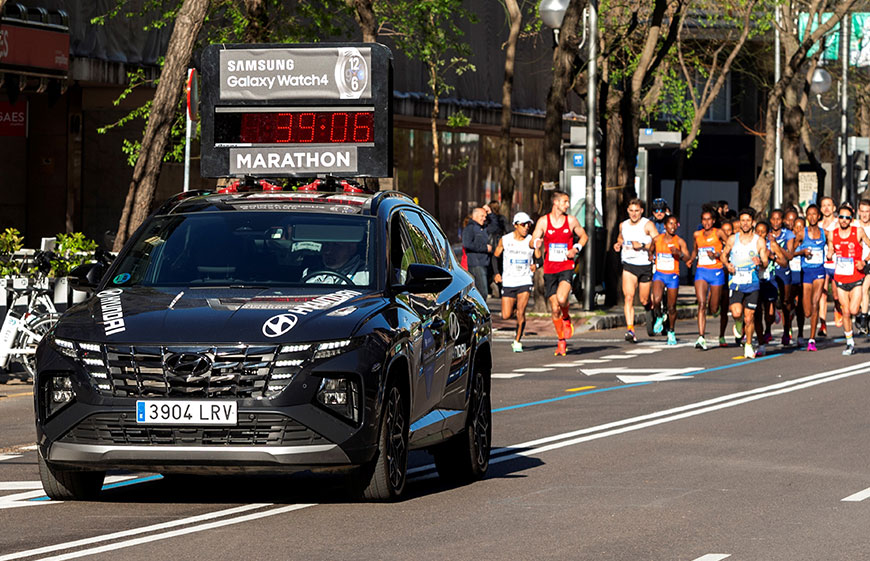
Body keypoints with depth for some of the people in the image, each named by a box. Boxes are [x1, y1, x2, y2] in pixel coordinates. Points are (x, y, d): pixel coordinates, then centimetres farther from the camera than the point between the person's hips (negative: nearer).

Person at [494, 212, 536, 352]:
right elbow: (496, 256, 12)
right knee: (506, 316, -1)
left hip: (525, 281, -1)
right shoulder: (505, 240, -1)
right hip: (508, 281, 1)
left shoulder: (532, 241, -1)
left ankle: (517, 341, 0)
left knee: (521, 312, -14)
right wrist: (497, 273, 3)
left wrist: (535, 265, -7)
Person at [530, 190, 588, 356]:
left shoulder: (571, 220, 2)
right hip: (549, 269, 1)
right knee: (555, 309, 2)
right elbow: (532, 242, -1)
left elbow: (584, 236, 17)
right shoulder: (543, 221, 0)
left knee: (561, 299, -26)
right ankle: (561, 342, 18)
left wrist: (576, 248, -2)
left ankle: (566, 318, 8)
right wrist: (536, 243, -25)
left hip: (566, 267, -1)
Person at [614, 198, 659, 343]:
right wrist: (618, 244, 9)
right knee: (629, 297, -17)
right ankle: (630, 329, -23)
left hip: (645, 266, -2)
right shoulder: (623, 225, 8)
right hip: (629, 265, 2)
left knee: (644, 301, 7)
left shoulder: (648, 225, -6)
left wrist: (642, 246, -23)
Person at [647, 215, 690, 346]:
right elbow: (651, 251, 22)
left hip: (673, 276, 0)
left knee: (672, 307, 6)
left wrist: (679, 254, -24)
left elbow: (687, 259, -7)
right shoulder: (657, 239, 2)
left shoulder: (679, 241, -3)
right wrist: (650, 258, 6)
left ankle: (671, 332, 27)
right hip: (659, 274, 0)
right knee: (656, 300, -25)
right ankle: (658, 318, 7)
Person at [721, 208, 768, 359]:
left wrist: (760, 262, -25)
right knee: (736, 313, -19)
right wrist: (727, 264, -5)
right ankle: (738, 325, 17)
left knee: (749, 318, 1)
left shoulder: (759, 241, -1)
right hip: (736, 282, 0)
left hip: (752, 284, 0)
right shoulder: (732, 239, 2)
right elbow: (724, 255, 16)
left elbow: (765, 263, -2)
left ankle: (748, 345, 20)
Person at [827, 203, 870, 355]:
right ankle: (850, 344, 15)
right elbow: (829, 253, 14)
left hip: (856, 278, -2)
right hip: (840, 278, 2)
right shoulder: (832, 235, 1)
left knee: (853, 310, -13)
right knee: (845, 312, 3)